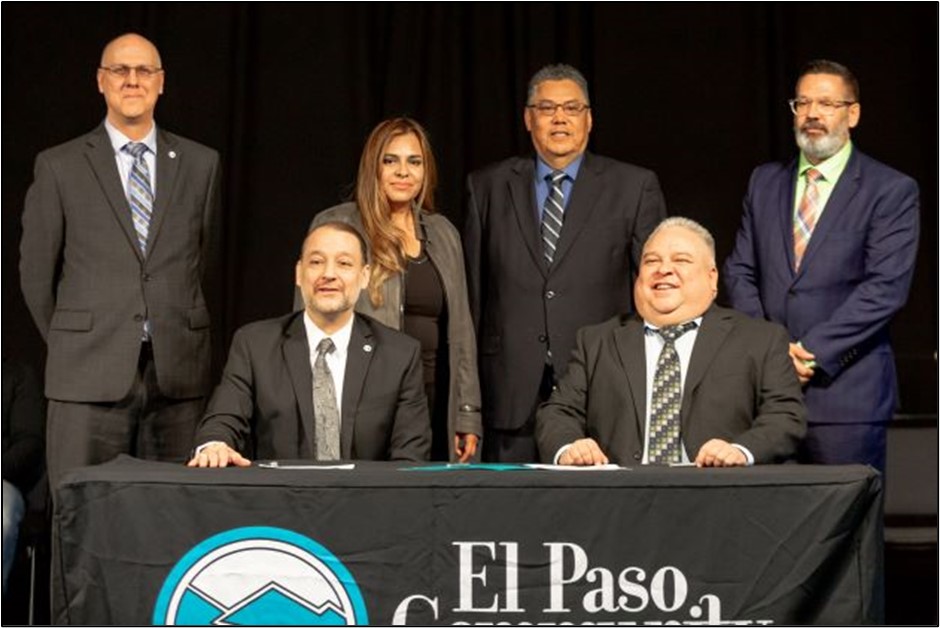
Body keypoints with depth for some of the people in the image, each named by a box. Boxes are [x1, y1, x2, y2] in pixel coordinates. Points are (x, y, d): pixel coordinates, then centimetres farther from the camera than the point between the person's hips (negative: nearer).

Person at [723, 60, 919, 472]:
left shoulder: (892, 190, 0)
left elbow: (886, 287, -9)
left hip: (846, 389, -4)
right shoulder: (765, 182, 16)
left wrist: (813, 352, -14)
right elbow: (740, 270, 12)